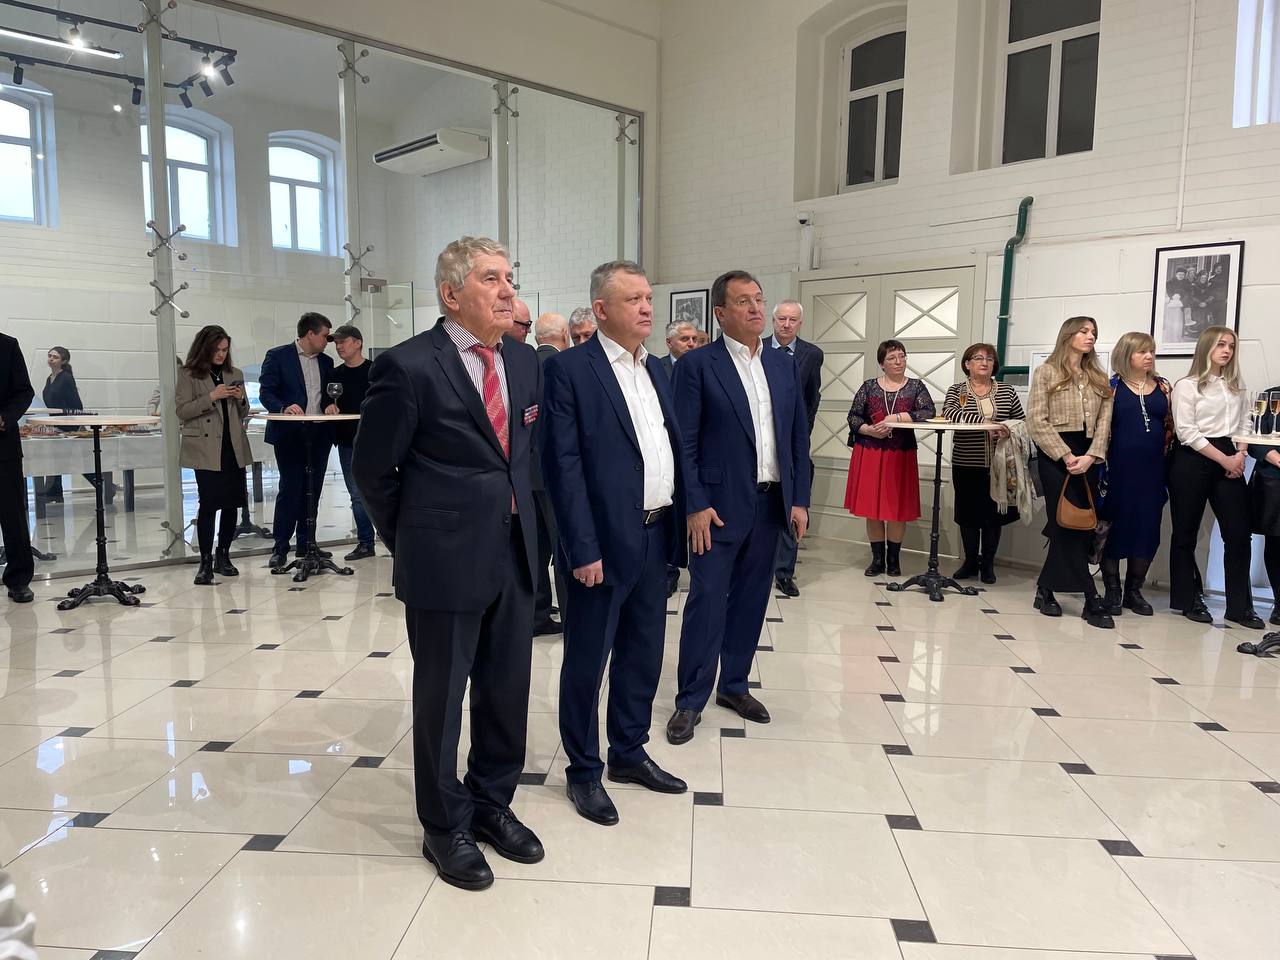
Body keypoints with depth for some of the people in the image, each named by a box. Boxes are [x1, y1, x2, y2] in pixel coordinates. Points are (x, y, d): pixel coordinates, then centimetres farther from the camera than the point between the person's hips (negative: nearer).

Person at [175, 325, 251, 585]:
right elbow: (181, 410, -5)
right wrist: (211, 397, -15)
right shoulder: (188, 374, 2)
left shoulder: (234, 374, 15)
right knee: (209, 503, -7)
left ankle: (223, 557, 19)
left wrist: (241, 399, -3)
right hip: (206, 449, -4)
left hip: (233, 447, 4)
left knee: (233, 503, 5)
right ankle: (206, 563, 0)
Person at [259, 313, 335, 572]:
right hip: (290, 434, -5)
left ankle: (306, 543, 18)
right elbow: (266, 392, -8)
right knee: (290, 490, -7)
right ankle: (280, 548, 1)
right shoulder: (277, 356, -2)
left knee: (312, 491, 9)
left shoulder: (326, 361, 15)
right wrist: (284, 408, -25)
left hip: (319, 434, 6)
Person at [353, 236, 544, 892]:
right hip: (446, 563, -6)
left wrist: (520, 518, 13)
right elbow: (372, 468, -5)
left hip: (514, 554, 6)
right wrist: (410, 542, 3)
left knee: (508, 690, 16)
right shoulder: (408, 367, -14)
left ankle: (491, 803, 38)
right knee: (441, 696, 10)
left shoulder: (525, 361, 5)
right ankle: (446, 827, 31)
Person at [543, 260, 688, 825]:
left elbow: (671, 450, 14)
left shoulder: (657, 370, 12)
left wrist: (678, 527, 8)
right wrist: (583, 549, -17)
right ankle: (583, 772, 24)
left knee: (644, 655, 17)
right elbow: (563, 464, -14)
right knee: (587, 662, 7)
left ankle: (629, 753, 35)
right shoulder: (570, 370, -10)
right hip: (604, 541, -7)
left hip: (656, 537, 7)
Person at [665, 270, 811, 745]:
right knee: (706, 601, -1)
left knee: (750, 599, 13)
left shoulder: (784, 365, 10)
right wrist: (696, 505, -14)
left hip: (771, 503, 5)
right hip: (721, 504, -5)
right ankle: (690, 700, 11)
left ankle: (734, 685, 28)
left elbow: (799, 437, 12)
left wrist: (799, 499, 6)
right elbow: (685, 441, -9)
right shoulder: (697, 364, -6)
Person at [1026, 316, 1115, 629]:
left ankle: (1046, 589, 17)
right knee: (1069, 525, -8)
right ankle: (1092, 600, -5)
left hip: (1088, 457, 5)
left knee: (1081, 525, 5)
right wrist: (1066, 456, -14)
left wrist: (1090, 456, -11)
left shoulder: (1099, 378, 16)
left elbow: (1104, 421, 6)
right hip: (1056, 455, -5)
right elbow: (1036, 421, -7)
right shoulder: (1046, 372, 2)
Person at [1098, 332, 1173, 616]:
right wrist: (1102, 462, -11)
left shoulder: (1163, 386, 10)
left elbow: (1171, 425, 13)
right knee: (1114, 525, 2)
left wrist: (1167, 459, 6)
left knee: (1148, 527, 6)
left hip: (1153, 467, 4)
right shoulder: (1112, 386, -2)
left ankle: (1134, 590, 19)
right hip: (1119, 467, -4)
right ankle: (1112, 592, 11)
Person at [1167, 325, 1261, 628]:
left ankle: (1239, 606, 9)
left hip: (1230, 461, 5)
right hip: (1192, 461, -5)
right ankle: (1189, 600, 15)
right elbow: (1186, 432, -11)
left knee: (1239, 532, 1)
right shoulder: (1187, 385, -4)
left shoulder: (1237, 385, 14)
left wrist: (1240, 456, -4)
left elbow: (1245, 424, 13)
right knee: (1186, 533, 3)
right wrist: (1224, 459, -12)